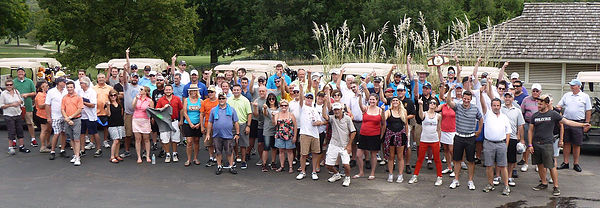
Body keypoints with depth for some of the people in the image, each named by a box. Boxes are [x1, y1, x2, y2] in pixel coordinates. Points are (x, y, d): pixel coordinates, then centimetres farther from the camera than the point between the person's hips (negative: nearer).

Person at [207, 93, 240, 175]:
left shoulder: (232, 110, 5)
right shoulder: (213, 110, 8)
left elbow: (236, 122, 6)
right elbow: (210, 123, 10)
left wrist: (237, 133, 1)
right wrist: (208, 134, 6)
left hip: (228, 135, -1)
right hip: (217, 135, 1)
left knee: (229, 152, 3)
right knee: (218, 152, 7)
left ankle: (231, 167, 13)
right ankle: (219, 167, 18)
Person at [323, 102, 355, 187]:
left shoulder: (347, 118, -3)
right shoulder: (332, 118, 1)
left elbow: (353, 132, -1)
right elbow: (325, 116, -22)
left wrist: (349, 145, -4)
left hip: (344, 146, -2)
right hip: (333, 145, 2)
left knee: (346, 164, -18)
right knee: (328, 165, 3)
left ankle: (347, 178, 13)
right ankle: (336, 174, 34)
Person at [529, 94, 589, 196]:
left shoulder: (553, 114, 0)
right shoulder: (535, 116, 7)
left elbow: (567, 122, 1)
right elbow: (530, 130, 10)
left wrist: (582, 125, -6)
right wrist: (530, 145, 3)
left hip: (547, 144, -3)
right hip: (536, 144, 4)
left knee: (551, 166, -5)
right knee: (540, 165, 10)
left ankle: (556, 187, 3)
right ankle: (544, 183, 25)